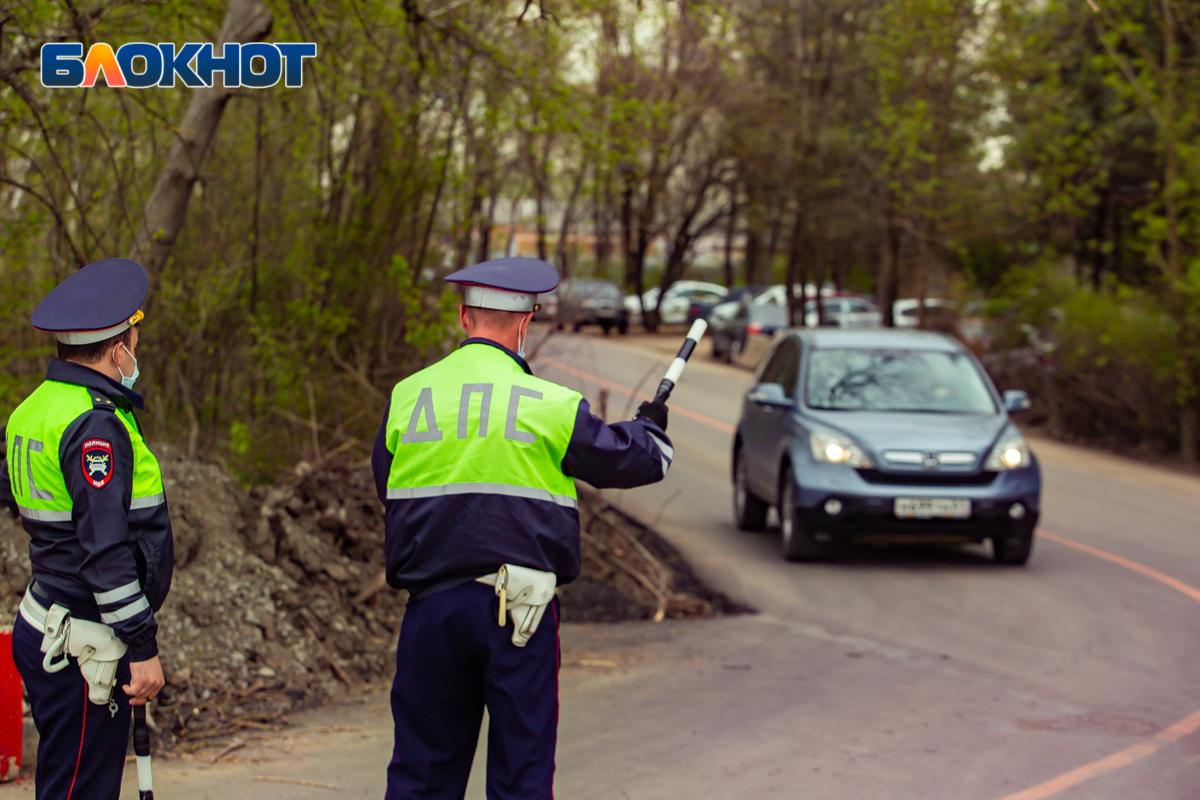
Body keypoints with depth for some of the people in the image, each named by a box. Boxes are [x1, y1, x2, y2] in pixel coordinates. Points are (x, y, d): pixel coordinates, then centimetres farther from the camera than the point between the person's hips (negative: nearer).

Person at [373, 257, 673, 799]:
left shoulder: (405, 397, 3)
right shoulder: (551, 405, -6)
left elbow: (386, 486, 14)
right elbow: (631, 459, 7)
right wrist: (649, 429, 29)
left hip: (431, 606, 3)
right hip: (519, 607, -3)